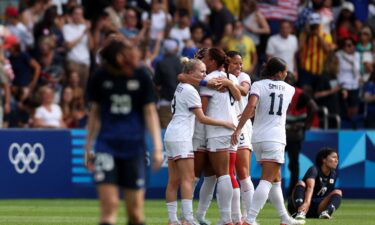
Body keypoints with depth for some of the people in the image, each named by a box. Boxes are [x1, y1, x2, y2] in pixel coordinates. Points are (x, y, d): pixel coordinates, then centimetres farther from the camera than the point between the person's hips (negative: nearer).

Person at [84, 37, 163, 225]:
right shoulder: (100, 77, 1)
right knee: (109, 203, -12)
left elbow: (150, 112, 2)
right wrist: (88, 148, 14)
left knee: (135, 207, 2)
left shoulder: (141, 77, -2)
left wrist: (157, 147, -6)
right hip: (107, 145, 0)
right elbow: (95, 113, 11)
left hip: (134, 146, 0)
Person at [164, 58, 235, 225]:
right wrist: (224, 124, -6)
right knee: (188, 178, -12)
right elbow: (202, 118, -11)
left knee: (174, 180, 6)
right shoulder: (190, 91, -12)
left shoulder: (180, 87, 15)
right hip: (181, 137, -10)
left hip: (171, 136, 10)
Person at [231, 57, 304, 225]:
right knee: (267, 180, -9)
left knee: (275, 179, 16)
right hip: (275, 139, -3)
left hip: (258, 138, 3)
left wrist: (238, 129, -19)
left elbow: (251, 105, -17)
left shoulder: (258, 85, 0)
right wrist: (251, 114, 24)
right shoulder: (289, 90, 8)